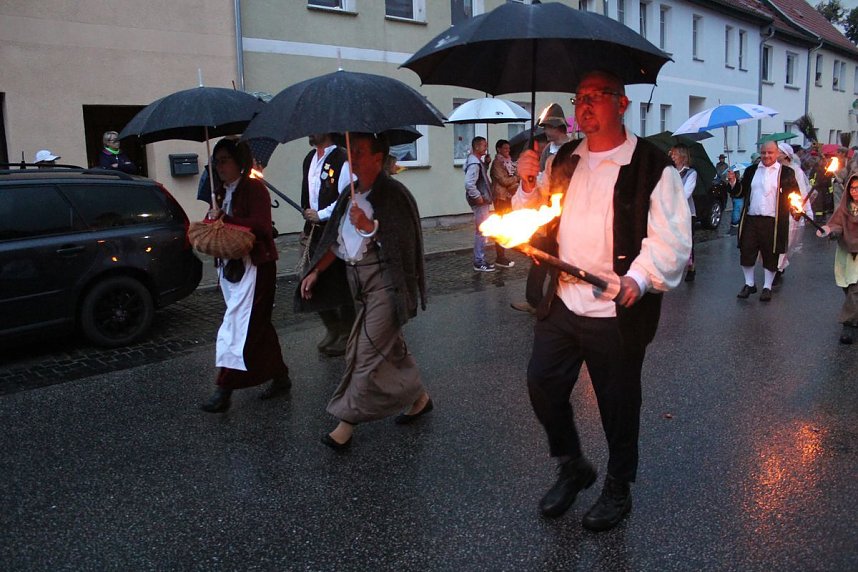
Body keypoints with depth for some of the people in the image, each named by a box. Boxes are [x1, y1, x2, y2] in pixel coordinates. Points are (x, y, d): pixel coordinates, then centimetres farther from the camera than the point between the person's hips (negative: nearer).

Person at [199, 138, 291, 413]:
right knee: (258, 326, 14)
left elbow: (261, 225, -20)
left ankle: (224, 390, -7)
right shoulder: (223, 192, 15)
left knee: (239, 328, -9)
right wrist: (214, 220, -2)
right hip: (231, 265, 9)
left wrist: (225, 219, -22)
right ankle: (280, 378, 25)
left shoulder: (254, 188, -10)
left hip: (254, 266, -9)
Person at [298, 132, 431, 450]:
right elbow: (337, 240, 15)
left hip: (384, 281, -8)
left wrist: (369, 226, -26)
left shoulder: (392, 194, -12)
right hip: (358, 279, 8)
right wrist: (315, 271, 9)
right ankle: (419, 397, 32)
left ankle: (348, 420, 2)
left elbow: (401, 244, -18)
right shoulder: (351, 194, 11)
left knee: (367, 351, -6)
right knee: (389, 344, 16)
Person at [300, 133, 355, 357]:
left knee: (340, 285, 2)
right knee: (316, 283, 14)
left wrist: (320, 215, -14)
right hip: (315, 232, 8)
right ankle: (332, 330, 31)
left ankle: (346, 336, 18)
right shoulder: (310, 159, 13)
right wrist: (308, 221, 18)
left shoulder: (342, 159, -14)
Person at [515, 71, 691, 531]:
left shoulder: (652, 166, -8)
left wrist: (640, 277, -30)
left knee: (618, 404, 9)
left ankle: (618, 489, 34)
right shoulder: (565, 161, 11)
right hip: (562, 304, 6)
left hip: (618, 313, -5)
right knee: (542, 384, 10)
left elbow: (671, 239, -14)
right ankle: (572, 468, 35)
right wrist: (529, 187, -2)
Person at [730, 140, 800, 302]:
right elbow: (741, 192, 14)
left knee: (770, 255, 4)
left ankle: (767, 287, 16)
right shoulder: (751, 171, 12)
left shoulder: (786, 173, 3)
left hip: (772, 221, -3)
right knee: (746, 252, 4)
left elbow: (795, 194, 2)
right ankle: (749, 284, 19)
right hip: (750, 219, 3)